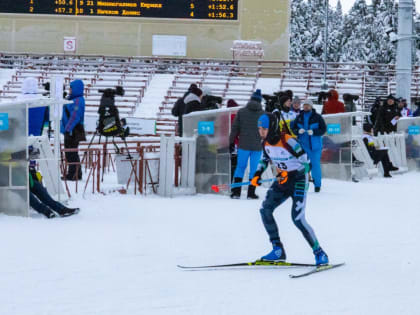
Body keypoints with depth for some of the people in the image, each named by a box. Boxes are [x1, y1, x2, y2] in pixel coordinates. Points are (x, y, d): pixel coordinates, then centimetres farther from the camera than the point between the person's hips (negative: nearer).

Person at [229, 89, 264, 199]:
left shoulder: (241, 112, 1)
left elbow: (235, 128, 2)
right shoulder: (263, 114, 0)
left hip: (243, 145, 1)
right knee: (254, 169, 5)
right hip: (257, 145, -1)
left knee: (240, 167, 9)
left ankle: (236, 192, 5)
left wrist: (231, 142, 9)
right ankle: (251, 193, 5)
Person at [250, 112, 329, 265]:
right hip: (281, 180, 7)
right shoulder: (266, 143, -1)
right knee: (265, 209, -9)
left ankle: (319, 253, -2)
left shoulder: (288, 141, -24)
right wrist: (257, 175, 3)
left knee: (297, 218, -15)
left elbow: (305, 161, -20)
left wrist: (288, 174, -27)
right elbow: (264, 159, 18)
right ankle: (278, 250, -1)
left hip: (298, 180, -7)